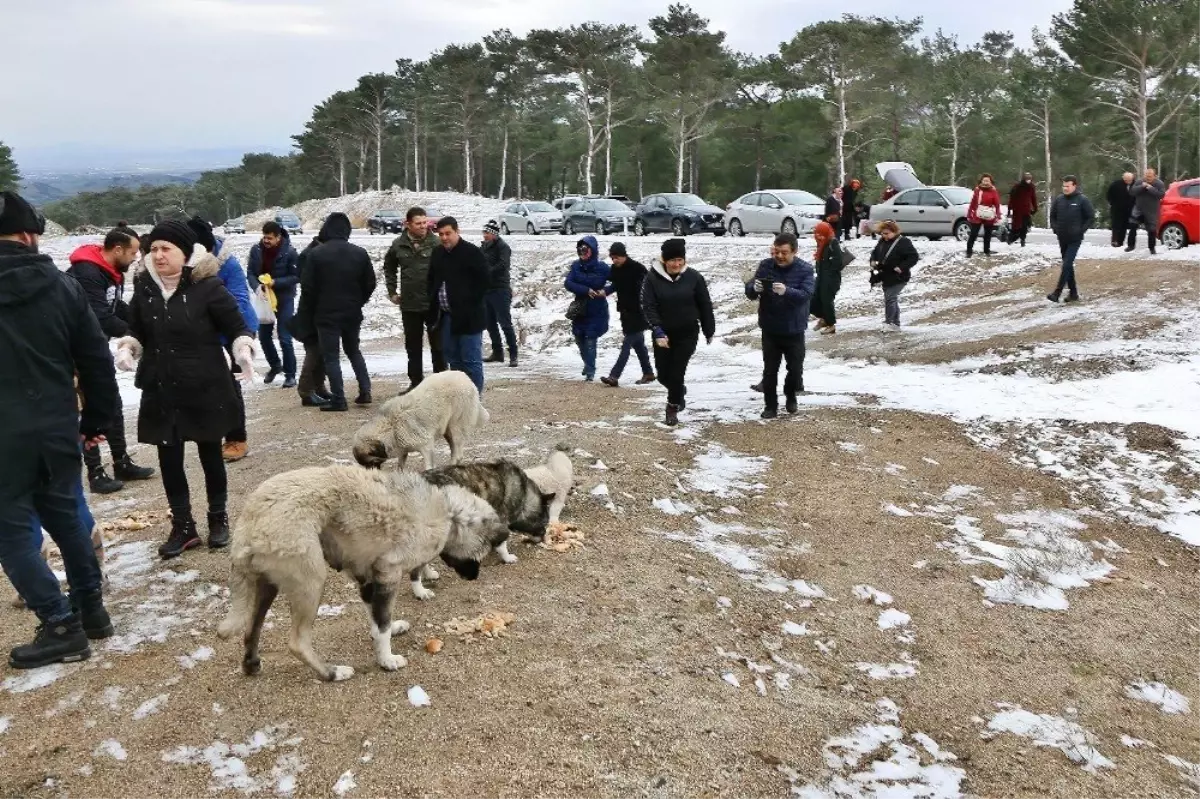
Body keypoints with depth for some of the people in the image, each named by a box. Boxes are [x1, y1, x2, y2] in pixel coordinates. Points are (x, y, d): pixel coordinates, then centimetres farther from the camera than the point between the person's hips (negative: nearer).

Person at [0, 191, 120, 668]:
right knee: (65, 516, 18)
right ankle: (91, 609, 26)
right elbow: (96, 360, 5)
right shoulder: (63, 286, 2)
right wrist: (98, 418, 13)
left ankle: (61, 627, 5)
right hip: (57, 427, 4)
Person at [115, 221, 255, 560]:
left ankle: (218, 519, 29)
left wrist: (243, 350, -26)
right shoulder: (144, 288, 1)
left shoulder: (207, 286, -13)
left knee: (210, 455, 11)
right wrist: (127, 348, -8)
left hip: (205, 389, -4)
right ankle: (183, 526, 20)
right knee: (169, 459, 7)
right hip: (160, 391, 4)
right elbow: (138, 332, 13)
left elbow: (237, 328, -7)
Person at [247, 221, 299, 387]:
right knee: (264, 335, 13)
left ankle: (290, 374, 8)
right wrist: (257, 287, -19)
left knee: (285, 338, -3)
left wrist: (275, 282, -24)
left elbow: (296, 277, -13)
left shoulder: (289, 252, -16)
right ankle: (275, 365, 35)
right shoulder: (256, 250, -6)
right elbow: (250, 273, 0)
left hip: (284, 299, -4)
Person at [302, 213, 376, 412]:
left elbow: (307, 286, -9)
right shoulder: (360, 253, -1)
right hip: (353, 313, 4)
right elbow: (370, 284, 4)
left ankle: (338, 399, 2)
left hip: (327, 314, -4)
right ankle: (365, 391, 15)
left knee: (331, 356, 4)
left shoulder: (316, 253, -11)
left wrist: (315, 306, 9)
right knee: (354, 351, 21)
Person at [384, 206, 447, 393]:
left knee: (438, 345, 4)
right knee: (413, 346, 13)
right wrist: (392, 291, 15)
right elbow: (389, 267, 19)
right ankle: (416, 381, 24)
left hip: (434, 303, -3)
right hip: (409, 304, 4)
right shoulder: (399, 245, 2)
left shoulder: (436, 243, -9)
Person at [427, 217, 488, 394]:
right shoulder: (437, 253, 12)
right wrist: (434, 303, 9)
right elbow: (432, 280, 21)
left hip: (468, 317, -7)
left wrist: (469, 305, -13)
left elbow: (483, 282, -11)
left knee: (471, 359, -4)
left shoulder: (472, 252, -9)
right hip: (447, 316, 7)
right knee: (453, 358, 14)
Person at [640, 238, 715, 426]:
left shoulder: (694, 277, -7)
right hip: (663, 334, 1)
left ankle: (673, 408, 16)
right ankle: (679, 392, 40)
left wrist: (709, 331, 5)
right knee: (663, 374, 8)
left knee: (677, 373, -4)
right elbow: (648, 307, -13)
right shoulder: (652, 278, -10)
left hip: (687, 334, -1)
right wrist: (658, 332, -23)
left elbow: (705, 306, 1)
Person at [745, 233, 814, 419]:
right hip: (770, 330, 1)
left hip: (794, 330, -1)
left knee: (795, 368, 13)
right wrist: (754, 287, -30)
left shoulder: (805, 269, -10)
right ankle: (771, 405, 18)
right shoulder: (765, 266, -3)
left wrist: (786, 291, -42)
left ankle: (791, 397, 37)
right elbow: (749, 291, -5)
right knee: (770, 370, 6)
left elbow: (806, 294, -24)